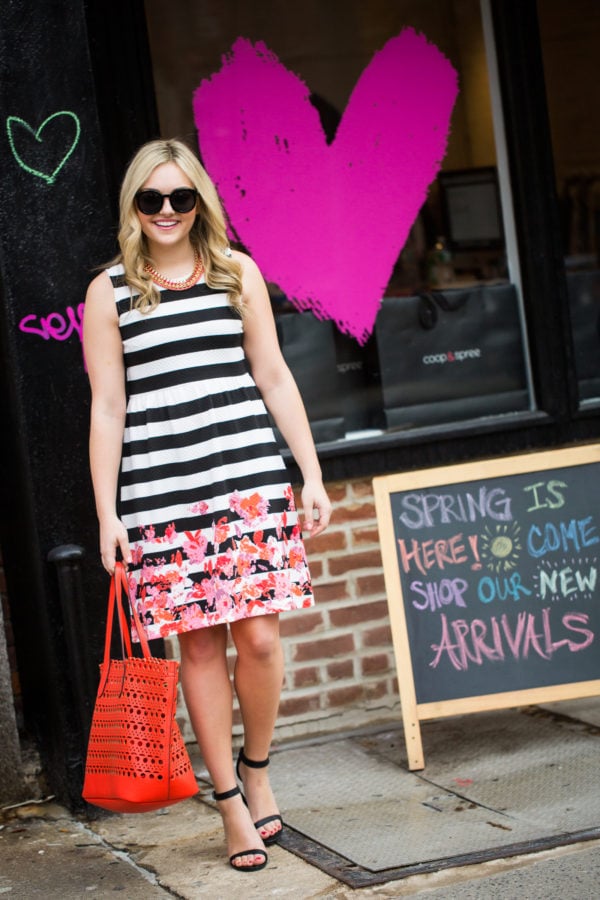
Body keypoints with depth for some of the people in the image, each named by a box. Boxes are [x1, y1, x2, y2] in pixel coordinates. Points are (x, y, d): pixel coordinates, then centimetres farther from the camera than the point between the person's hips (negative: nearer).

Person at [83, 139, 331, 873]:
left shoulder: (237, 273, 11)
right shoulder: (109, 293, 6)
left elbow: (274, 378, 12)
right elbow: (107, 409, 4)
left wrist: (312, 474, 8)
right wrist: (106, 515, 0)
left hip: (251, 481, 1)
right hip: (161, 496, -1)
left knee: (258, 637, -4)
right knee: (199, 645, 2)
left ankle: (257, 768, 22)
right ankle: (230, 802, 15)